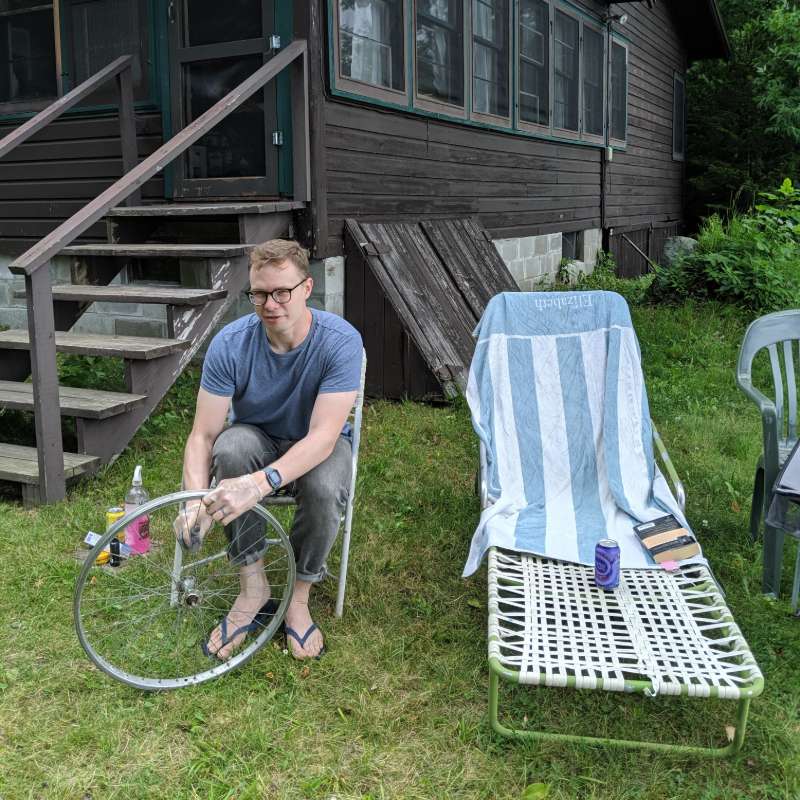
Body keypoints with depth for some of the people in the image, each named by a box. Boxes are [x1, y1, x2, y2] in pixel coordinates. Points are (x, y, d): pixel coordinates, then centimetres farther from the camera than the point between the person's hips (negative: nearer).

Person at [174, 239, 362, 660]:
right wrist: (196, 500, -40)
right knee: (230, 447, -34)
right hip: (257, 437, 2)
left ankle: (298, 597, -9)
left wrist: (261, 483, -50)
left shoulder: (341, 341, -26)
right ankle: (252, 585, -18)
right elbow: (202, 435, -20)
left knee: (325, 488, -36)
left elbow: (322, 435, -34)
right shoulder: (230, 344, -21)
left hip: (317, 444, -1)